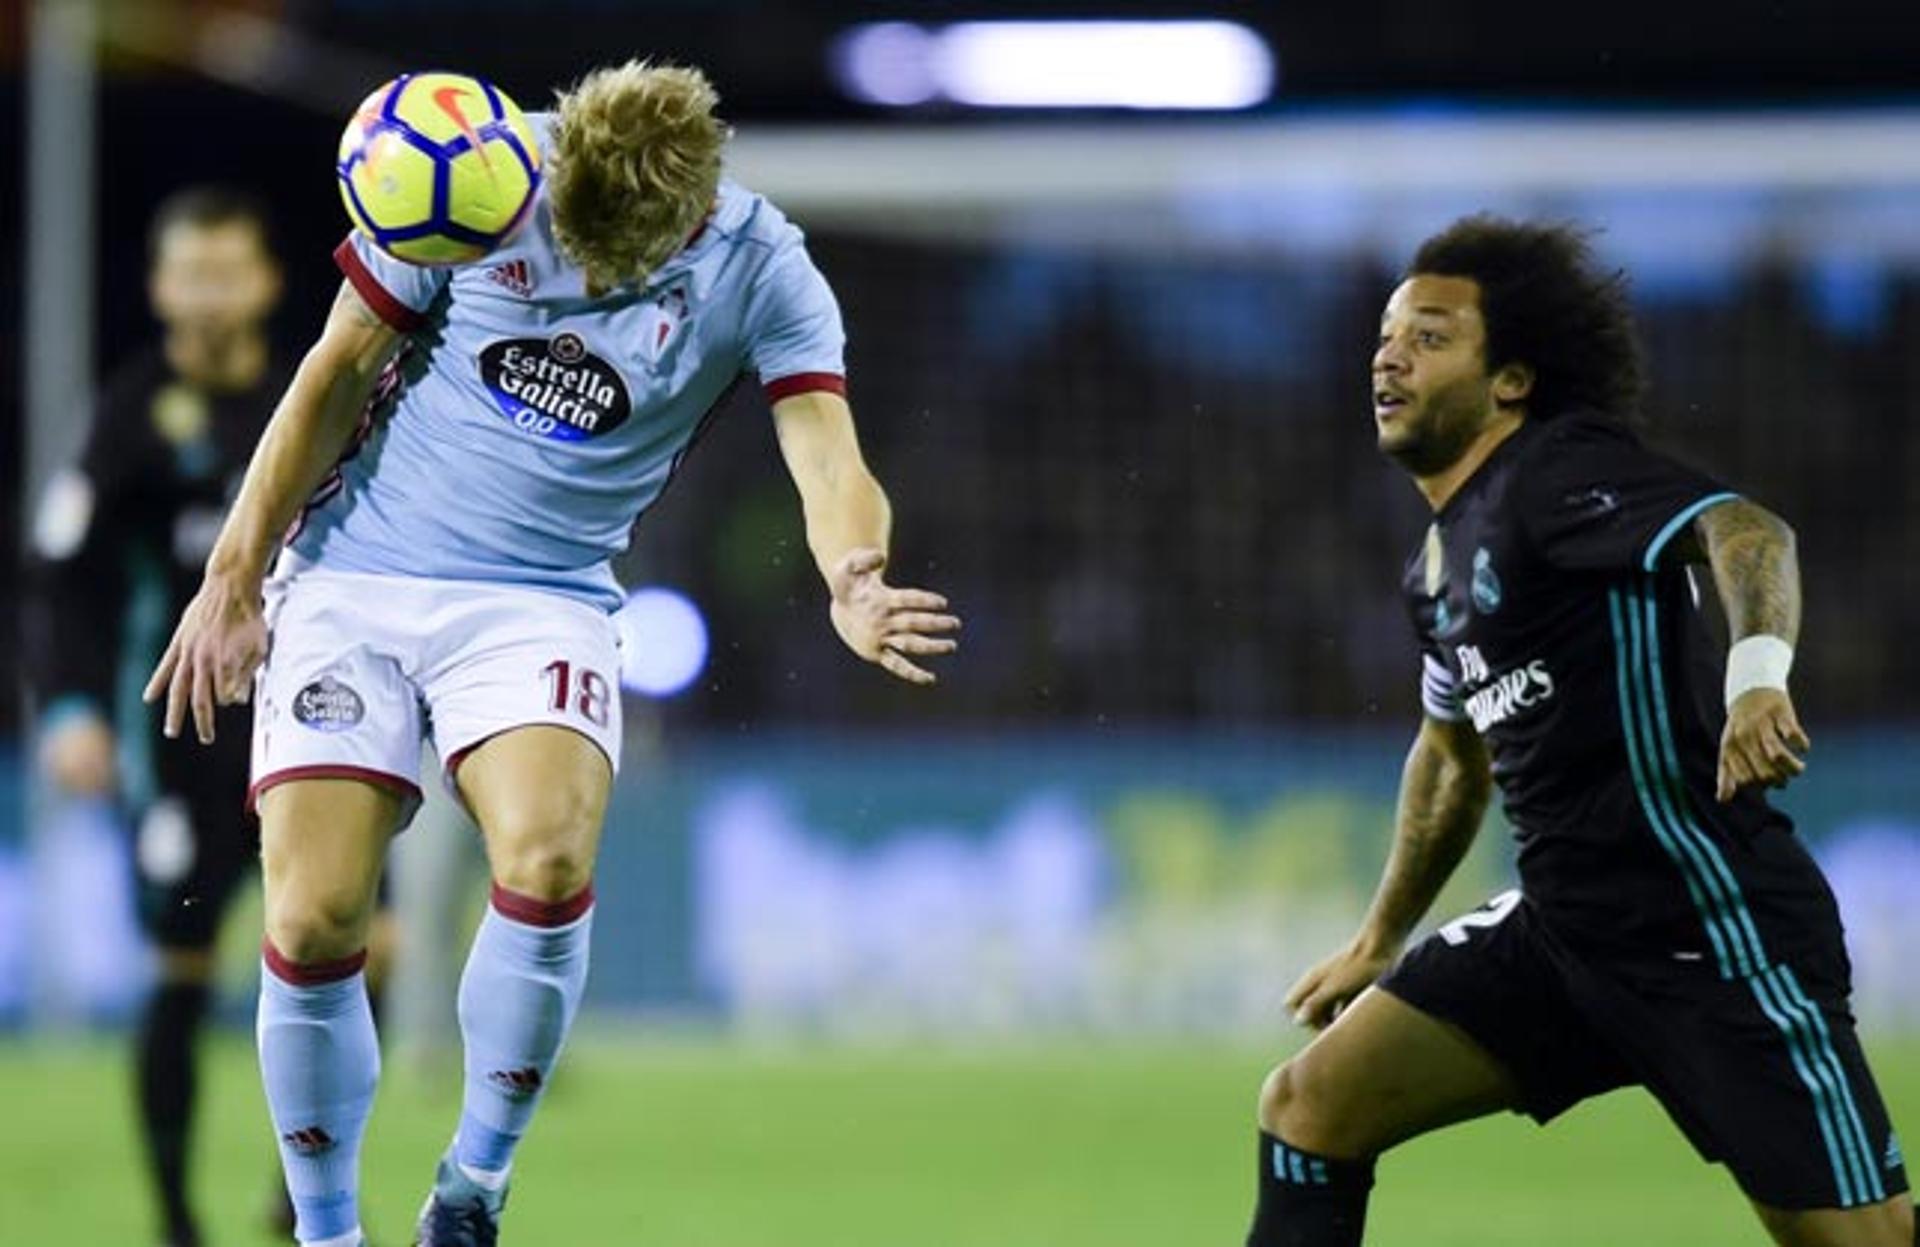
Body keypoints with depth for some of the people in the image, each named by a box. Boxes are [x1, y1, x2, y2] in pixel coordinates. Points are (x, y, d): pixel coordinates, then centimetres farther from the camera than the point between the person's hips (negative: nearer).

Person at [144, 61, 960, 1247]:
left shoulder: (761, 272, -9)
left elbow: (826, 451, -20)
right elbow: (337, 372, -1)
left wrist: (854, 586, -42)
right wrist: (234, 576, -2)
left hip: (540, 601, 0)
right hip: (350, 577, 0)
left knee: (549, 859, -27)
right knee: (314, 920, -11)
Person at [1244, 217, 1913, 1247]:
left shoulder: (1559, 470, -12)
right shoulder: (1441, 562, 16)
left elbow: (1743, 532, -30)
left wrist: (1758, 673, -50)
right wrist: (1378, 945, 38)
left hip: (1710, 928, -9)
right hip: (1563, 928, 9)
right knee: (1308, 1105, 3)